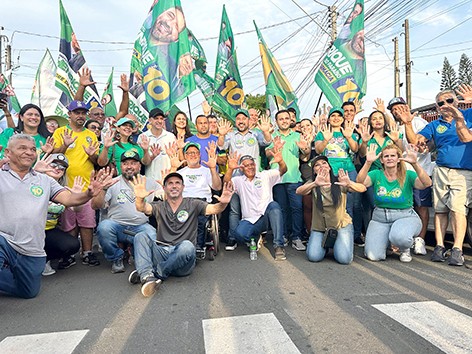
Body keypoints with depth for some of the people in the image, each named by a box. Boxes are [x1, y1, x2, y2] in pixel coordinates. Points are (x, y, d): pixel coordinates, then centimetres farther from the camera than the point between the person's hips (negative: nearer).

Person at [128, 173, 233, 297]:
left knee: (187, 246, -34)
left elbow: (213, 209, -8)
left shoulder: (193, 204, 8)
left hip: (182, 258, -2)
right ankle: (147, 276, -35)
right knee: (141, 236, -19)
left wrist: (223, 203, -32)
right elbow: (142, 208, -7)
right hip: (161, 253, 2)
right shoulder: (159, 206, 13)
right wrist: (140, 198, -32)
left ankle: (156, 273, -19)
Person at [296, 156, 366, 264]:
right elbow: (299, 191, -25)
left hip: (341, 225, 0)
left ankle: (335, 244, 17)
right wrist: (315, 184, -45)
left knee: (344, 259, -17)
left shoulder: (340, 182, -4)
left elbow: (362, 189, -17)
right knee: (313, 257, -17)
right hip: (319, 227, 1)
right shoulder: (312, 184, -4)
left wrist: (349, 184, -39)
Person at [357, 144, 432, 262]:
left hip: (405, 216, -1)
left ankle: (405, 249, 3)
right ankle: (386, 239, 21)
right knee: (373, 256, -14)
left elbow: (427, 184, -22)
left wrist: (415, 164, -36)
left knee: (399, 237, -37)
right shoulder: (376, 175, -1)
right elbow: (360, 182, -20)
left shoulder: (408, 175, -5)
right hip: (380, 218, 2)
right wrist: (368, 162, -33)